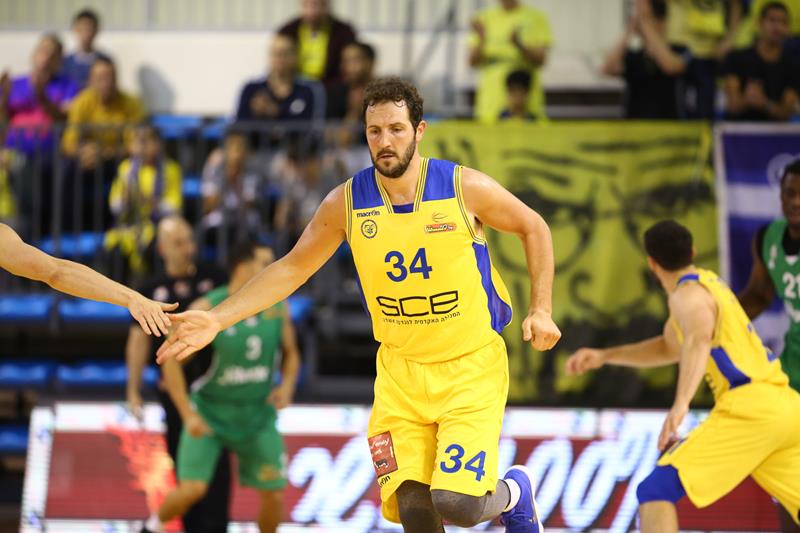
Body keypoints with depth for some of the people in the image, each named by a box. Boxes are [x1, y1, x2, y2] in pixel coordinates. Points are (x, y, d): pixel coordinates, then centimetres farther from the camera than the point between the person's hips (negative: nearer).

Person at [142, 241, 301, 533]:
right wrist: (189, 415, -20)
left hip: (258, 415, 4)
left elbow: (290, 354, 11)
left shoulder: (277, 308, -5)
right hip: (210, 412, -4)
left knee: (274, 494, 1)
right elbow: (172, 361, -13)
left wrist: (287, 385, -11)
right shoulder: (206, 310, -18)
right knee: (192, 489, -16)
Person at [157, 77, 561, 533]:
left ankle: (513, 493, 20)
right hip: (400, 372, 3)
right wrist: (217, 319, -3)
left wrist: (542, 310, -3)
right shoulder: (346, 202, -5)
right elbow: (292, 269, 5)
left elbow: (534, 228, 5)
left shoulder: (465, 187, -11)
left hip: (472, 367, -3)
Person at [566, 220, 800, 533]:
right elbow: (670, 348, 38)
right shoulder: (707, 283, 24)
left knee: (655, 492, -9)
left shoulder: (687, 295, -4)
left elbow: (699, 340, -27)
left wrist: (681, 403, -41)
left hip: (748, 407, -9)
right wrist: (604, 356, 30)